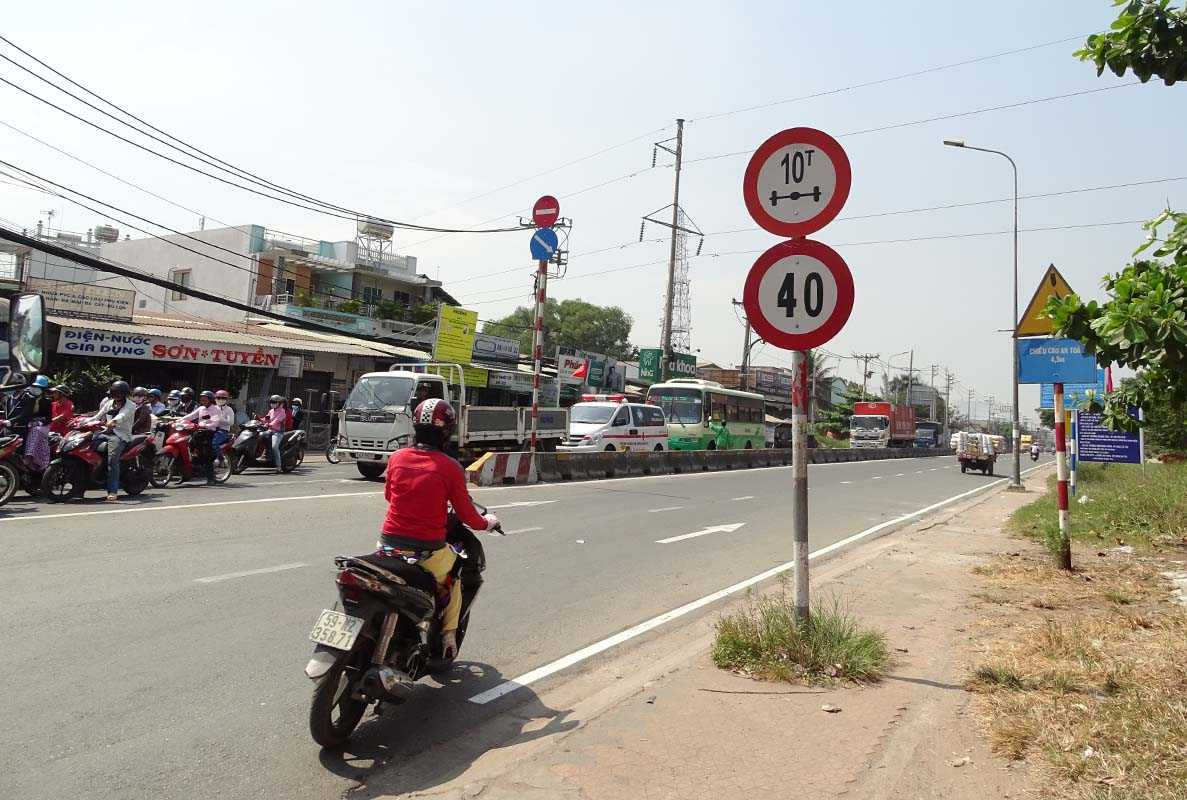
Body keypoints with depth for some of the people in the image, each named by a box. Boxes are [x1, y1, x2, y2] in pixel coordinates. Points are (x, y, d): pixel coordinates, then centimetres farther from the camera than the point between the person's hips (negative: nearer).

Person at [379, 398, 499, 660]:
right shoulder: (450, 467, -11)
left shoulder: (397, 457, 1)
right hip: (428, 552, -3)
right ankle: (448, 636, 25)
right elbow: (467, 516, -5)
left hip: (389, 544, 3)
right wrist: (487, 522, 16)